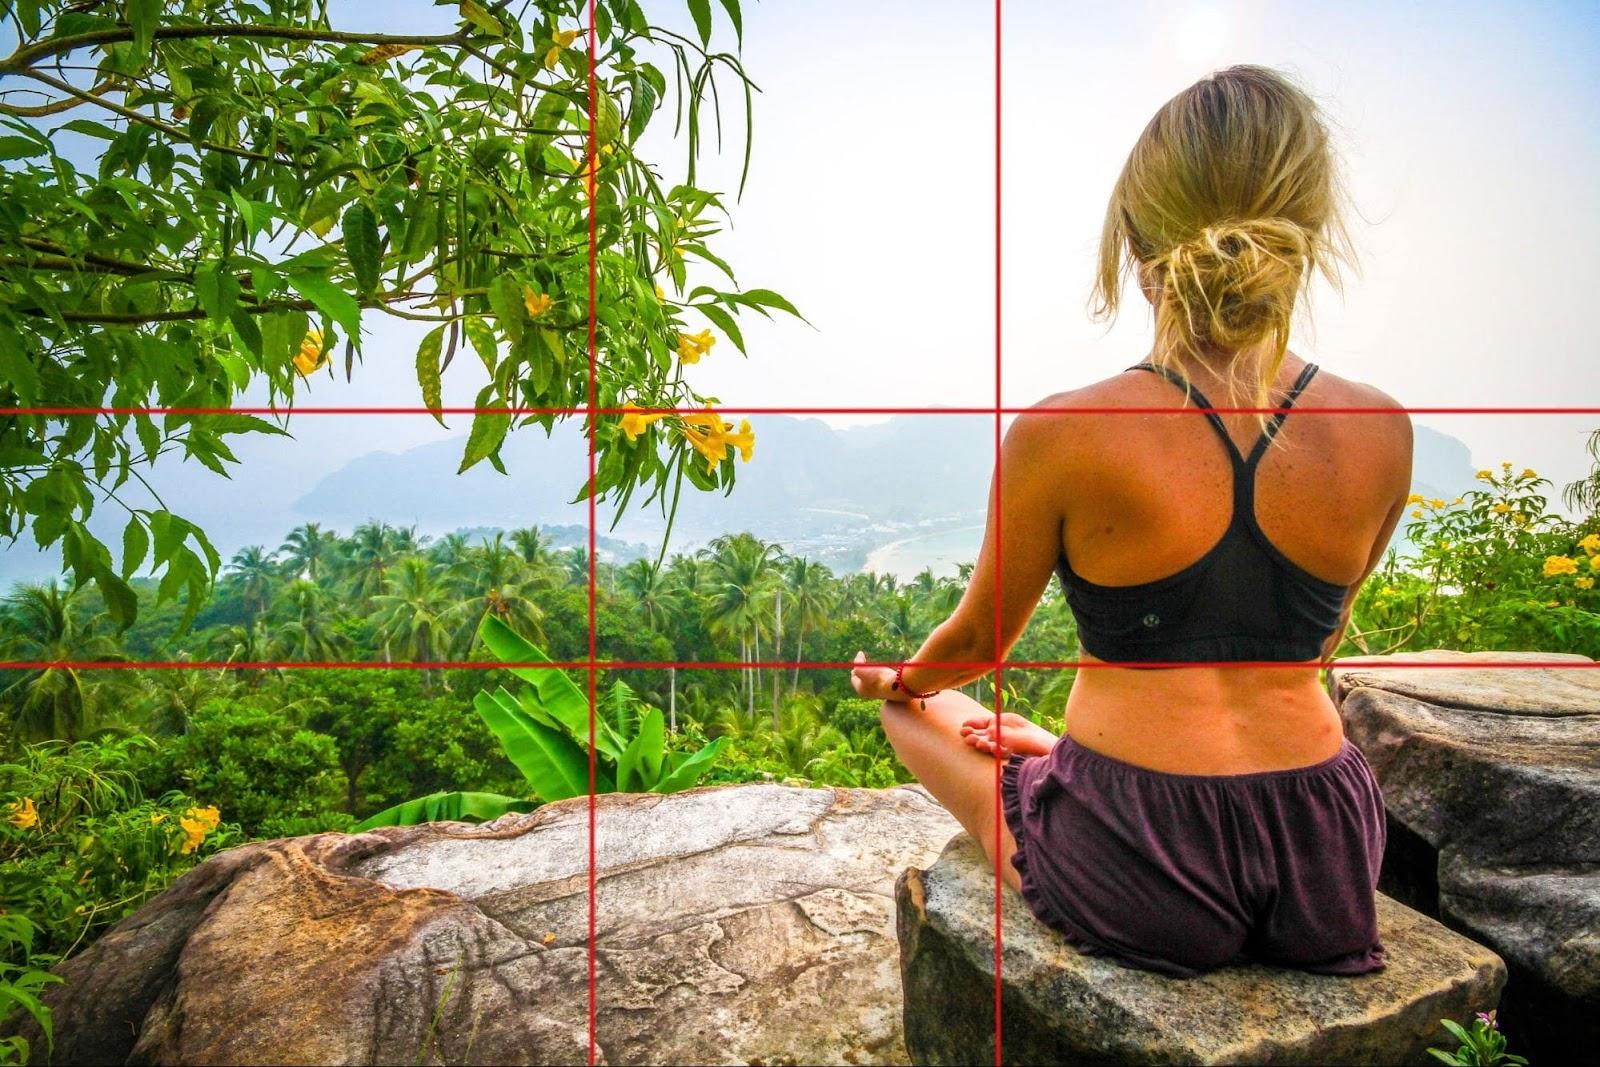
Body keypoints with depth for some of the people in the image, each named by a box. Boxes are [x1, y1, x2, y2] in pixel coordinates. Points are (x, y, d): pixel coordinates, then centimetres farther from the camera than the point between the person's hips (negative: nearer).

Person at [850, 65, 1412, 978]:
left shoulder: (1060, 437, -18)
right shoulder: (1381, 433, -5)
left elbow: (980, 639, -2)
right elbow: (1321, 639, 10)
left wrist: (899, 680, 22)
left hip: (1141, 883, -5)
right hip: (1325, 860, 6)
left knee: (922, 707, 21)